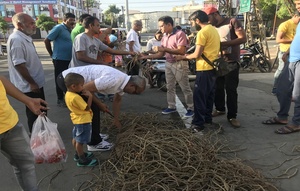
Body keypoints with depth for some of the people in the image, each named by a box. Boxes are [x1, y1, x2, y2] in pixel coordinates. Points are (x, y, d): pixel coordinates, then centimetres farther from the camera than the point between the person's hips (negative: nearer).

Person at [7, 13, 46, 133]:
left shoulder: (25, 37, 8)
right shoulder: (16, 39, -22)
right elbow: (19, 64, -25)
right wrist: (32, 83, -20)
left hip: (36, 82, 10)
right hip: (29, 86, -10)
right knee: (34, 113, 5)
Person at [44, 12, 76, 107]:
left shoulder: (70, 30, 12)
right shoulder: (59, 28, -10)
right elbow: (46, 40, -10)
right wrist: (52, 55, -5)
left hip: (69, 59, 7)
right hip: (60, 59, -7)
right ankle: (60, 99, 13)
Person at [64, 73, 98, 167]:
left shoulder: (68, 94, 0)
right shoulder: (76, 97, -30)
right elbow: (87, 108, -24)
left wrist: (83, 94, -1)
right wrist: (90, 96, -19)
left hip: (77, 119, 10)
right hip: (83, 121, -10)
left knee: (76, 138, 22)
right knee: (80, 141, 3)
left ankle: (78, 154, 40)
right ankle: (82, 160, 16)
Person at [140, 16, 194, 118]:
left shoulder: (179, 34, -13)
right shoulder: (164, 37, 10)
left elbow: (181, 51, -22)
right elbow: (160, 54, 12)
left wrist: (165, 49, -24)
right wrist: (145, 57, 3)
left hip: (179, 64, -8)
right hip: (168, 64, 8)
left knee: (185, 88, 0)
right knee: (170, 87, 14)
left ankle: (191, 108, 11)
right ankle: (171, 106, 26)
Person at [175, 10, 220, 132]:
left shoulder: (202, 32, -15)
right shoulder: (213, 29, 14)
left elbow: (197, 54, -16)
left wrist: (183, 57, -1)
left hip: (205, 68, -10)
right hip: (213, 67, 10)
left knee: (199, 96, -4)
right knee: (209, 95, 15)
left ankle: (198, 123, 1)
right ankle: (207, 119, 25)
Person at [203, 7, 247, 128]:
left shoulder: (232, 22, -5)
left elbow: (243, 38, -13)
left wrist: (225, 43, -22)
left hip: (231, 62, -6)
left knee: (231, 89, -3)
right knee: (218, 87, 12)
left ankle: (232, 116, 4)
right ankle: (220, 108, 31)